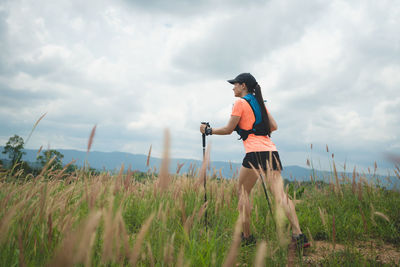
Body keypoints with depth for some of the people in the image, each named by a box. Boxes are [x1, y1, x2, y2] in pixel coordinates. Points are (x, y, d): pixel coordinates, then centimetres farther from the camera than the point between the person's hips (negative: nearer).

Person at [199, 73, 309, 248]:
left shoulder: (241, 103, 2)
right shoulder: (260, 103, 23)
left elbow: (228, 129, 1)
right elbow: (274, 127, 19)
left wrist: (208, 130, 13)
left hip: (255, 153, -7)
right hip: (271, 151, 7)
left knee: (243, 193, 7)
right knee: (280, 195, -1)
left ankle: (246, 236, 8)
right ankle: (298, 234, -12)